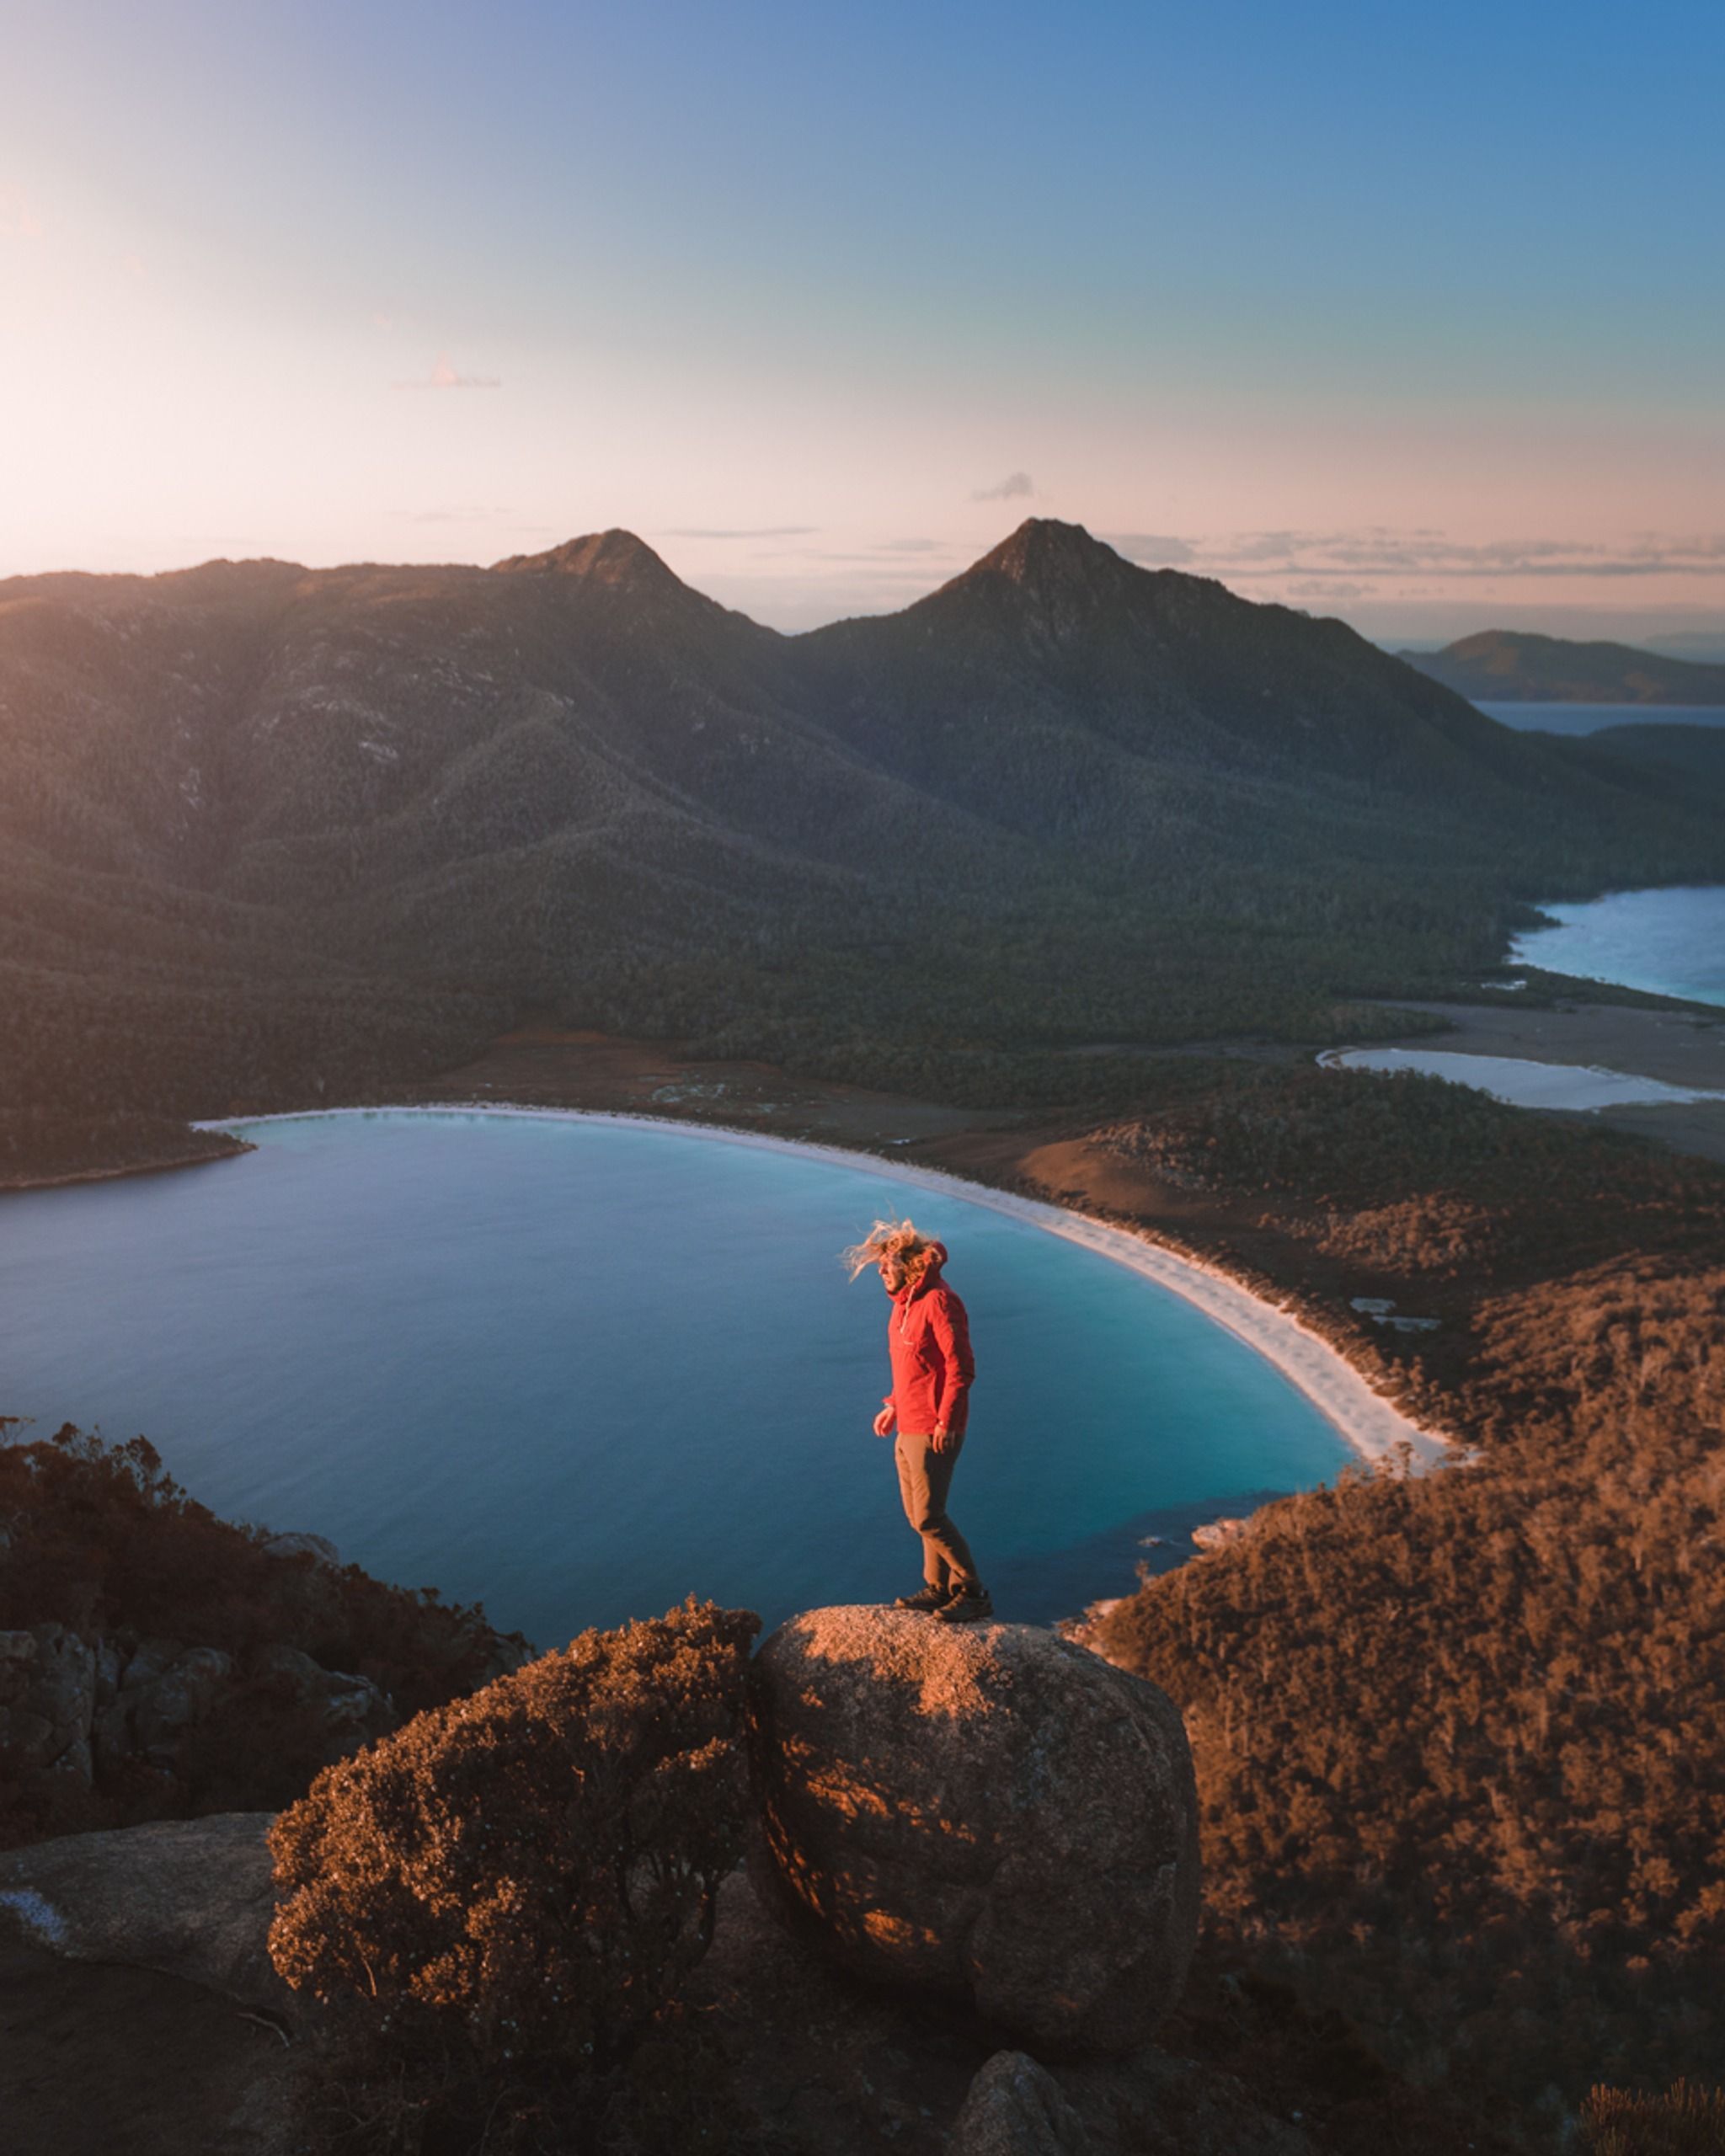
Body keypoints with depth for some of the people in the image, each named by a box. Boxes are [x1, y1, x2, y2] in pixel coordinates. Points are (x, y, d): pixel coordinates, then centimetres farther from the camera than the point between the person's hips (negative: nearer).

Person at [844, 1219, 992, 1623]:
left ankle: (973, 1594, 2)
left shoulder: (938, 1302, -16)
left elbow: (962, 1367, -20)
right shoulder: (904, 1305, 13)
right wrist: (894, 1405, 17)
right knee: (918, 1515, 14)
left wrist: (945, 1421, -22)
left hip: (933, 1432, -10)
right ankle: (938, 1589, 26)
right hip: (907, 1430, 10)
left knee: (929, 1517, -9)